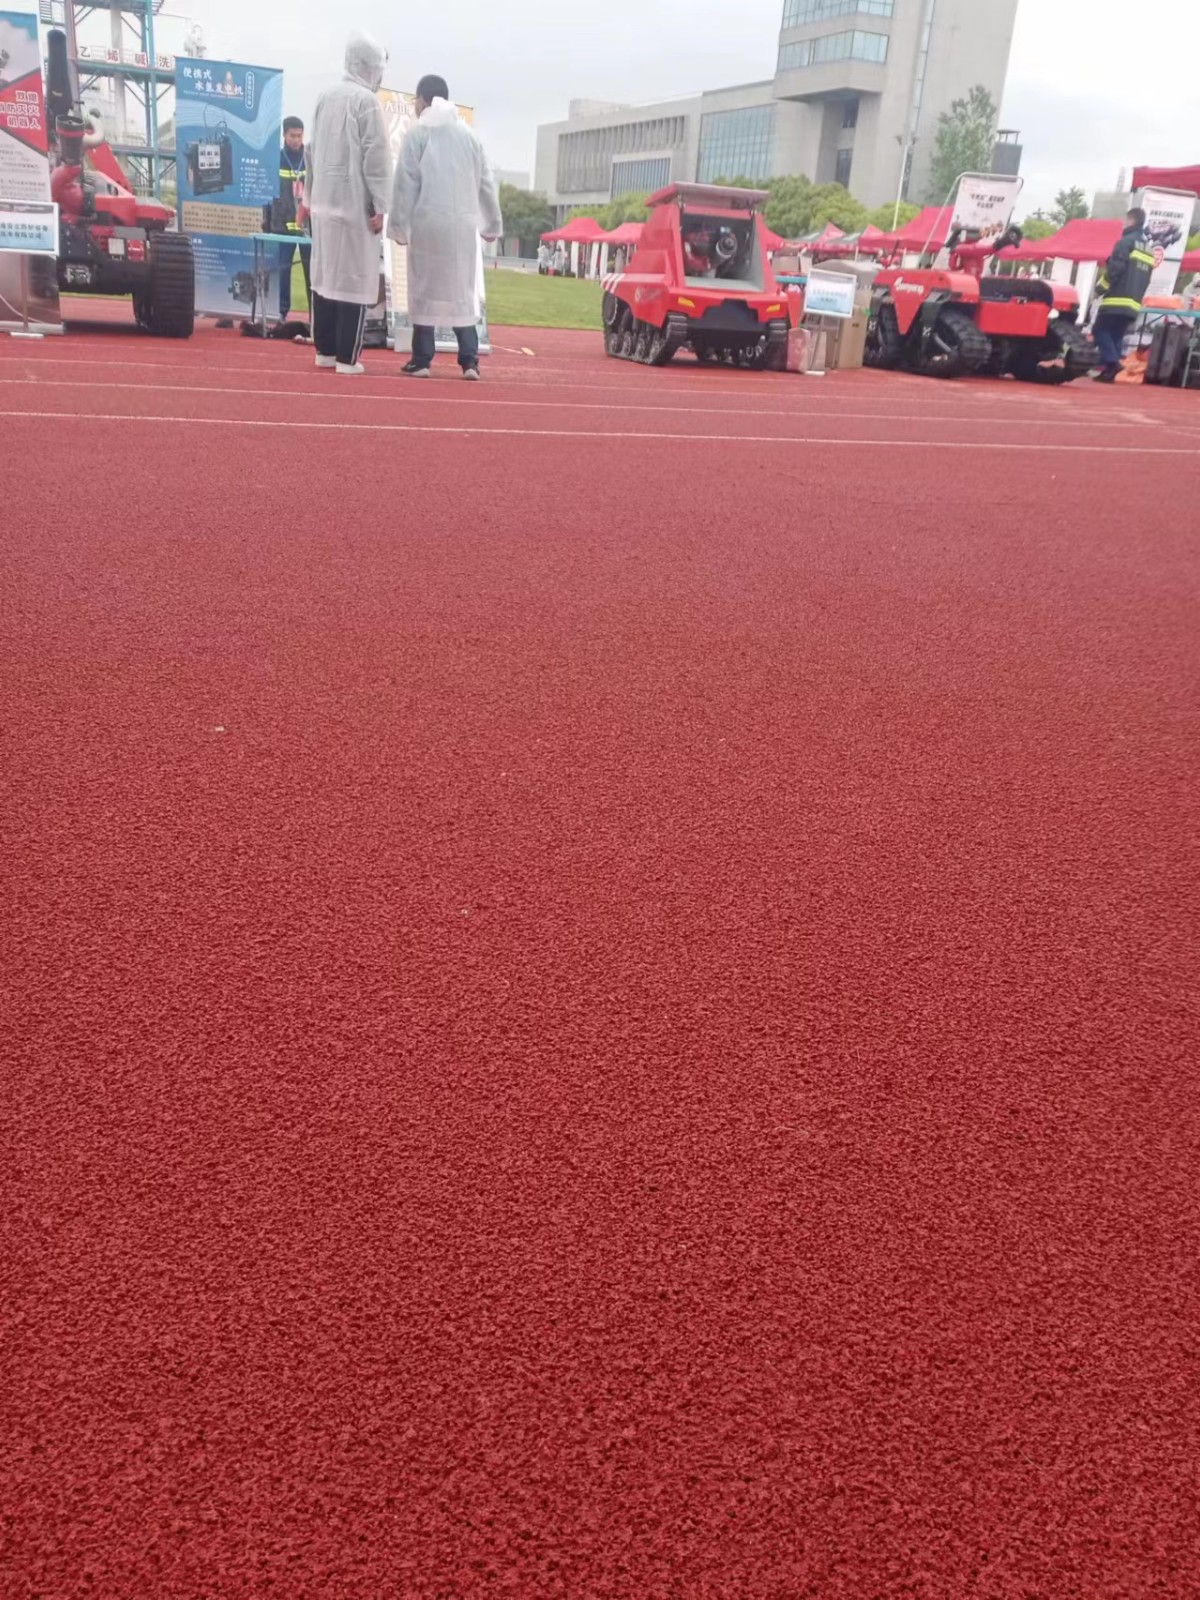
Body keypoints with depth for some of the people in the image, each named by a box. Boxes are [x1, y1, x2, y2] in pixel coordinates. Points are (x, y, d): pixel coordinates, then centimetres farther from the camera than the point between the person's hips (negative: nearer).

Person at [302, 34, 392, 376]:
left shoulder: (325, 97, 13)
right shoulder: (367, 100, -9)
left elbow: (313, 151, 18)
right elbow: (376, 158, -13)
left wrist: (309, 197, 23)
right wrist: (381, 206, -11)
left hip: (324, 201, 8)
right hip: (355, 203, -8)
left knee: (325, 275, 11)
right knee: (353, 278, -5)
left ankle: (325, 350, 15)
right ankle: (347, 357, -6)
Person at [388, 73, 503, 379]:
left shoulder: (417, 132, 3)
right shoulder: (469, 134, 13)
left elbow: (405, 183, -3)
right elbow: (486, 182, 15)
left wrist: (398, 225, -1)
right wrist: (492, 223, 22)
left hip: (427, 222, -3)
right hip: (463, 224, 3)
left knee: (424, 288, 2)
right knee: (463, 291, 7)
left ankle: (421, 360, 1)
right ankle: (469, 359, -1)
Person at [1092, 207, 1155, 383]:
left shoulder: (1126, 241, -5)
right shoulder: (1148, 250, 23)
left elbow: (1115, 268, -15)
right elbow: (1146, 279, 23)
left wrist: (1101, 287, -4)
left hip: (1117, 299, -8)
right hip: (1133, 304, 8)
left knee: (1100, 330, -3)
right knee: (1117, 336, 12)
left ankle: (1112, 362, -20)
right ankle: (1110, 369, 4)